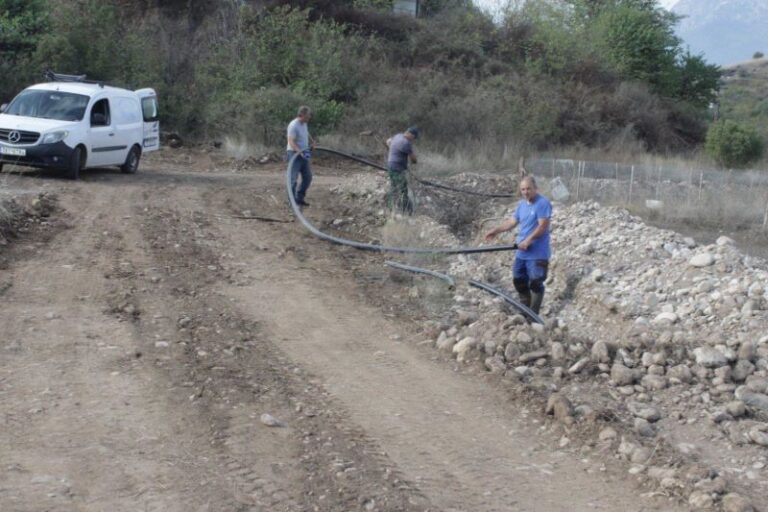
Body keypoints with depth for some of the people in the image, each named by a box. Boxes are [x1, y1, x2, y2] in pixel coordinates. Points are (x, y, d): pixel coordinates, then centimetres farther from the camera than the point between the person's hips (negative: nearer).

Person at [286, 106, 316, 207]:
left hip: (303, 155, 9)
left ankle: (300, 198, 19)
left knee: (308, 177, 10)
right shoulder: (293, 125, -18)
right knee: (294, 178, -6)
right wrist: (300, 152, -39)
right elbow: (291, 142, -27)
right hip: (294, 154, -9)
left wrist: (312, 142, 18)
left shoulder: (304, 124, 10)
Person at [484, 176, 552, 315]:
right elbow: (512, 221, 19)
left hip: (537, 253, -9)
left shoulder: (543, 203, -14)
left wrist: (528, 240, -27)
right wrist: (496, 231, 10)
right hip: (522, 252, 9)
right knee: (519, 281, 15)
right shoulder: (522, 204, 12)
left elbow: (543, 226, -22)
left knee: (535, 283, -5)